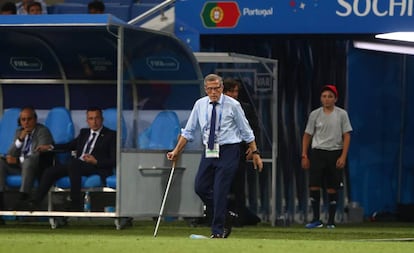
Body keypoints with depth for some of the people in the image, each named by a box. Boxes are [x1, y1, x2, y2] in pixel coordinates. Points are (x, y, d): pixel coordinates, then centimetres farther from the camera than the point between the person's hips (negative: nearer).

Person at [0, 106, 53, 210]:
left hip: (36, 166, -6)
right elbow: (11, 154, 10)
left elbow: (40, 154, -14)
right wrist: (20, 139, -8)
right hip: (19, 165, 6)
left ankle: (22, 200, -46)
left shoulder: (43, 131, -4)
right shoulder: (19, 132, 15)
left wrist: (19, 160, -18)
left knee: (28, 161, -39)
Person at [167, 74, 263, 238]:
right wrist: (176, 151, 7)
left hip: (228, 151, -5)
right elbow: (188, 131, 11)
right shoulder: (200, 105, 4)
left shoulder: (233, 105, -6)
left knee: (220, 191, -10)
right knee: (200, 187, 1)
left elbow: (246, 131, 0)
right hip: (209, 151, 5)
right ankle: (224, 218, 20)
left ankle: (218, 232, -2)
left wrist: (255, 152, 0)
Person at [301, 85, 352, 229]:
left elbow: (347, 136, -1)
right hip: (317, 153, 1)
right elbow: (307, 135, 11)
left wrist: (343, 156, -10)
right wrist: (304, 155, 3)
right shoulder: (315, 114, 6)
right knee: (314, 185, -8)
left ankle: (331, 221, 8)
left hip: (335, 153, -1)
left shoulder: (342, 114, 1)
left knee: (332, 188, 1)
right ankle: (316, 219, -1)